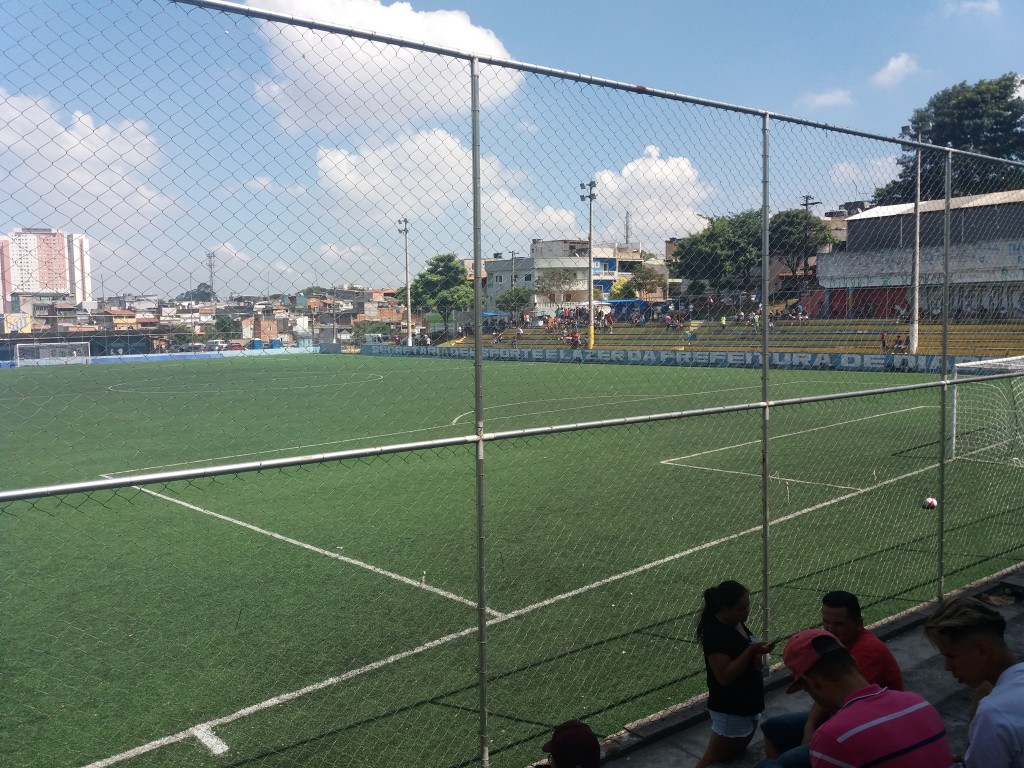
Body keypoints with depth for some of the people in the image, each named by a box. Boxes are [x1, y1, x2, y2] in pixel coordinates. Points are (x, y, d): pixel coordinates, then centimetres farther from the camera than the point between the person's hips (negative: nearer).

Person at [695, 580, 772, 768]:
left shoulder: (736, 623, 2)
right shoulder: (715, 633, -26)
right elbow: (724, 676, -29)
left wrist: (757, 655, -7)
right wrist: (751, 651, -32)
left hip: (747, 703, 9)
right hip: (730, 710, -9)